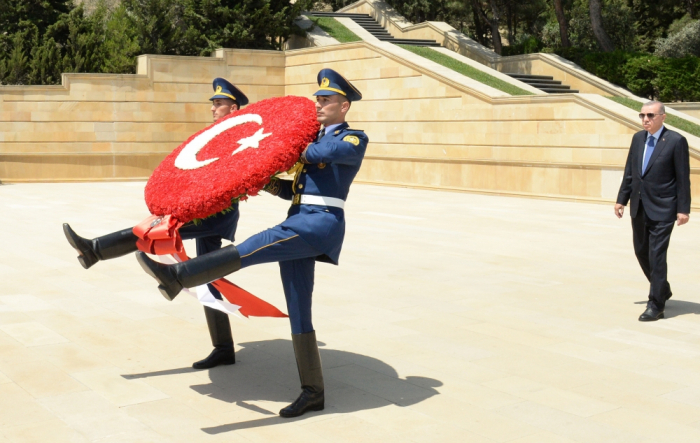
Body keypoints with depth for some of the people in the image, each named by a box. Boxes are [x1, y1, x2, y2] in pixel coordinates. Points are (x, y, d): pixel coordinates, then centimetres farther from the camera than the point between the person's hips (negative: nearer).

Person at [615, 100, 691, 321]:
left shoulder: (676, 141, -9)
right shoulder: (638, 138, 8)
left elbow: (683, 178, -9)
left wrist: (683, 209, -12)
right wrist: (621, 199, 10)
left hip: (662, 209, -6)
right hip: (639, 207, 7)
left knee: (656, 255, -6)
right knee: (642, 251, 15)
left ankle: (656, 305, 2)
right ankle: (662, 289, 37)